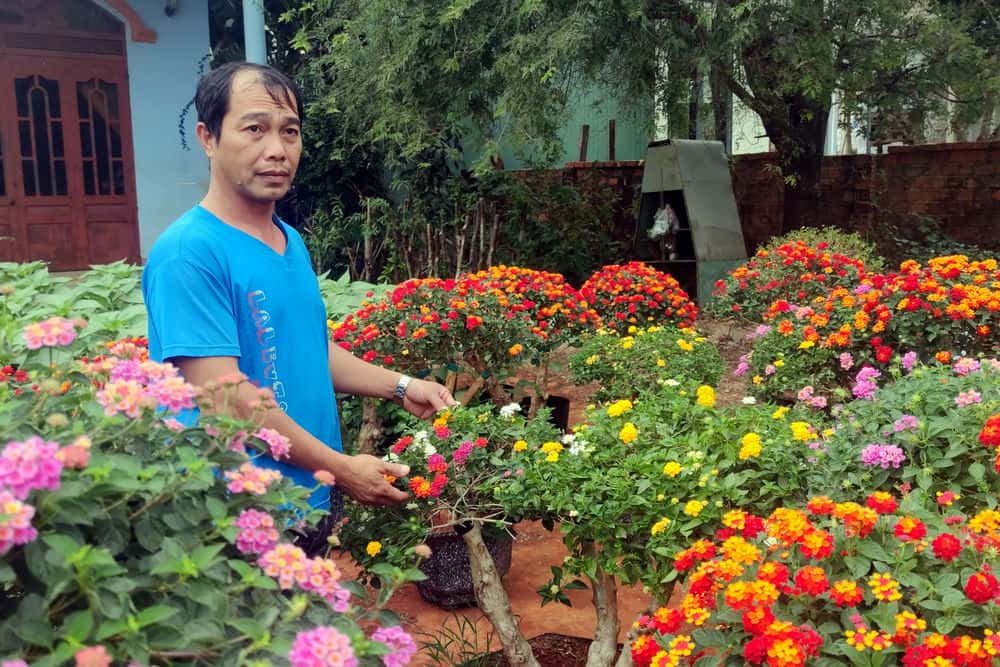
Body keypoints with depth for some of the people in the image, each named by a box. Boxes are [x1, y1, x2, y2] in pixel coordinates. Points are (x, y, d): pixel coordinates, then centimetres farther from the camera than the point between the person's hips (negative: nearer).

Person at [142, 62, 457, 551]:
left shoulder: (291, 242, 7)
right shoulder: (189, 253, -20)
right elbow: (224, 396, -24)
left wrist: (401, 387, 9)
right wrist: (340, 468, -19)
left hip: (315, 498, 8)